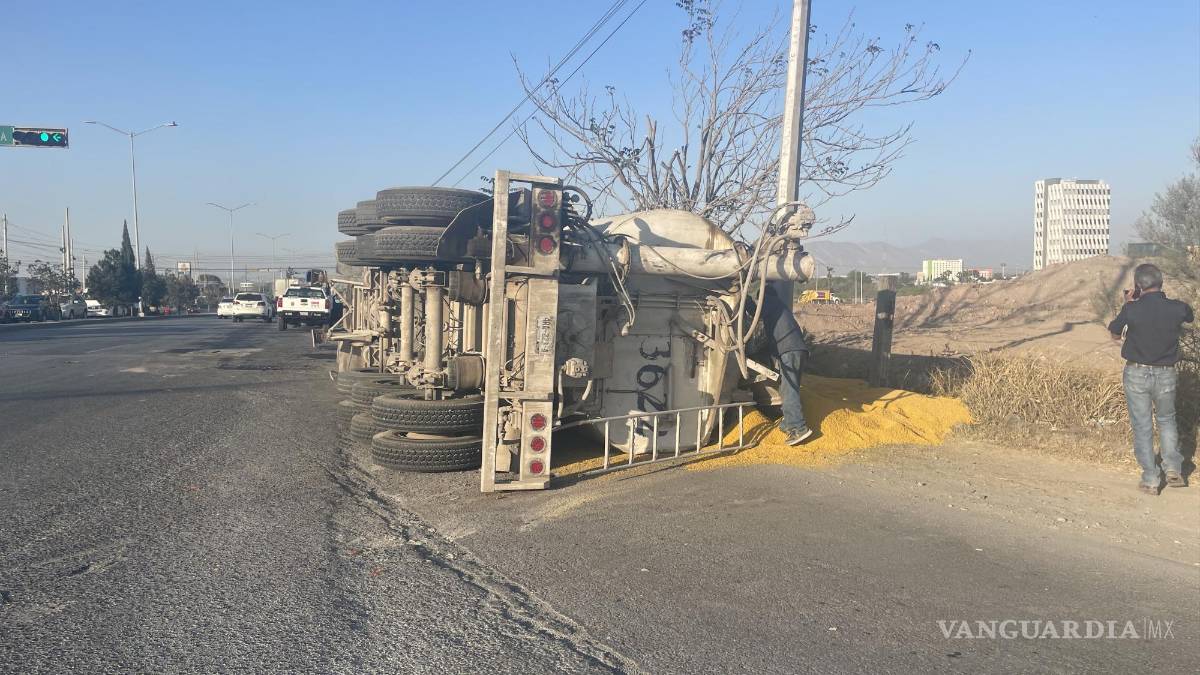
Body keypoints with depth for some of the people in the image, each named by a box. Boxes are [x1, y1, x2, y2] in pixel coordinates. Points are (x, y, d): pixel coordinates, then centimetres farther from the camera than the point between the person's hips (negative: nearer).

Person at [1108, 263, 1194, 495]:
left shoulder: (1132, 310, -16)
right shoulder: (1178, 308, -9)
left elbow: (1115, 335, 1)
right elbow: (1190, 317, 16)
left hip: (1137, 374, -2)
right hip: (1166, 374, 2)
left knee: (1142, 427, 8)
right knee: (1166, 420, 24)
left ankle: (1150, 480, 10)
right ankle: (1173, 468, 12)